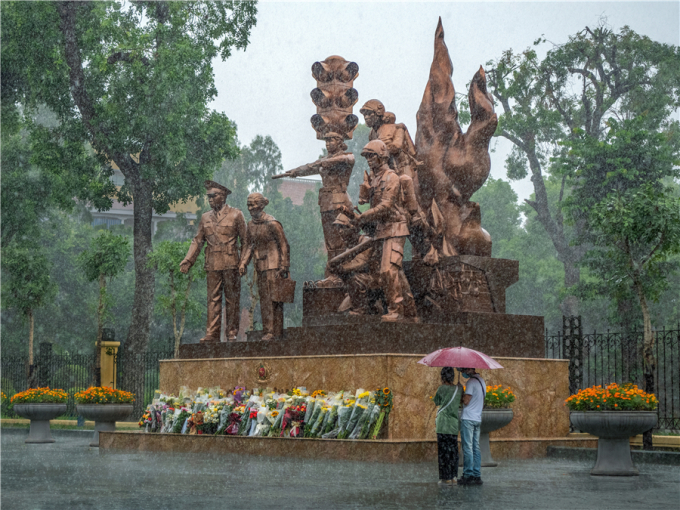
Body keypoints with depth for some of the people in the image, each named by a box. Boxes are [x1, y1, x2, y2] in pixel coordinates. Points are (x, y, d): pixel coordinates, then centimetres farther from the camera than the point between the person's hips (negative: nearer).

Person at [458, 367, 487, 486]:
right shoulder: (481, 381, 16)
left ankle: (468, 476, -6)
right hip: (478, 418, 9)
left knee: (467, 448, -6)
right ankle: (477, 475, 7)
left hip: (468, 418, -9)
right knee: (476, 448, 8)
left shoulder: (471, 382, -13)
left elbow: (466, 401, -17)